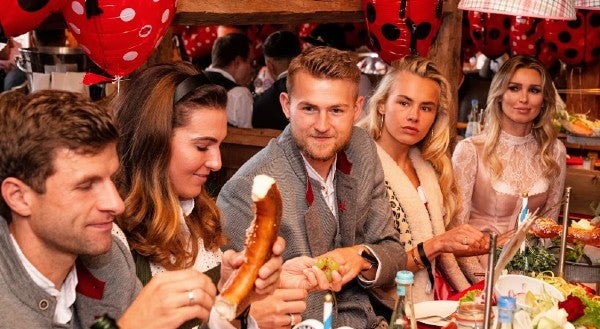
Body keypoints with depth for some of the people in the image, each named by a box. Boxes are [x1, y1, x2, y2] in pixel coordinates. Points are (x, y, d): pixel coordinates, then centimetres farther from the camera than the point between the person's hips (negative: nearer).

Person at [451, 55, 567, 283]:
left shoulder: (554, 151, 2)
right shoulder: (470, 150, -9)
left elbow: (549, 220, 12)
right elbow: (456, 228, -8)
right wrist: (484, 281, -17)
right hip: (479, 267, -3)